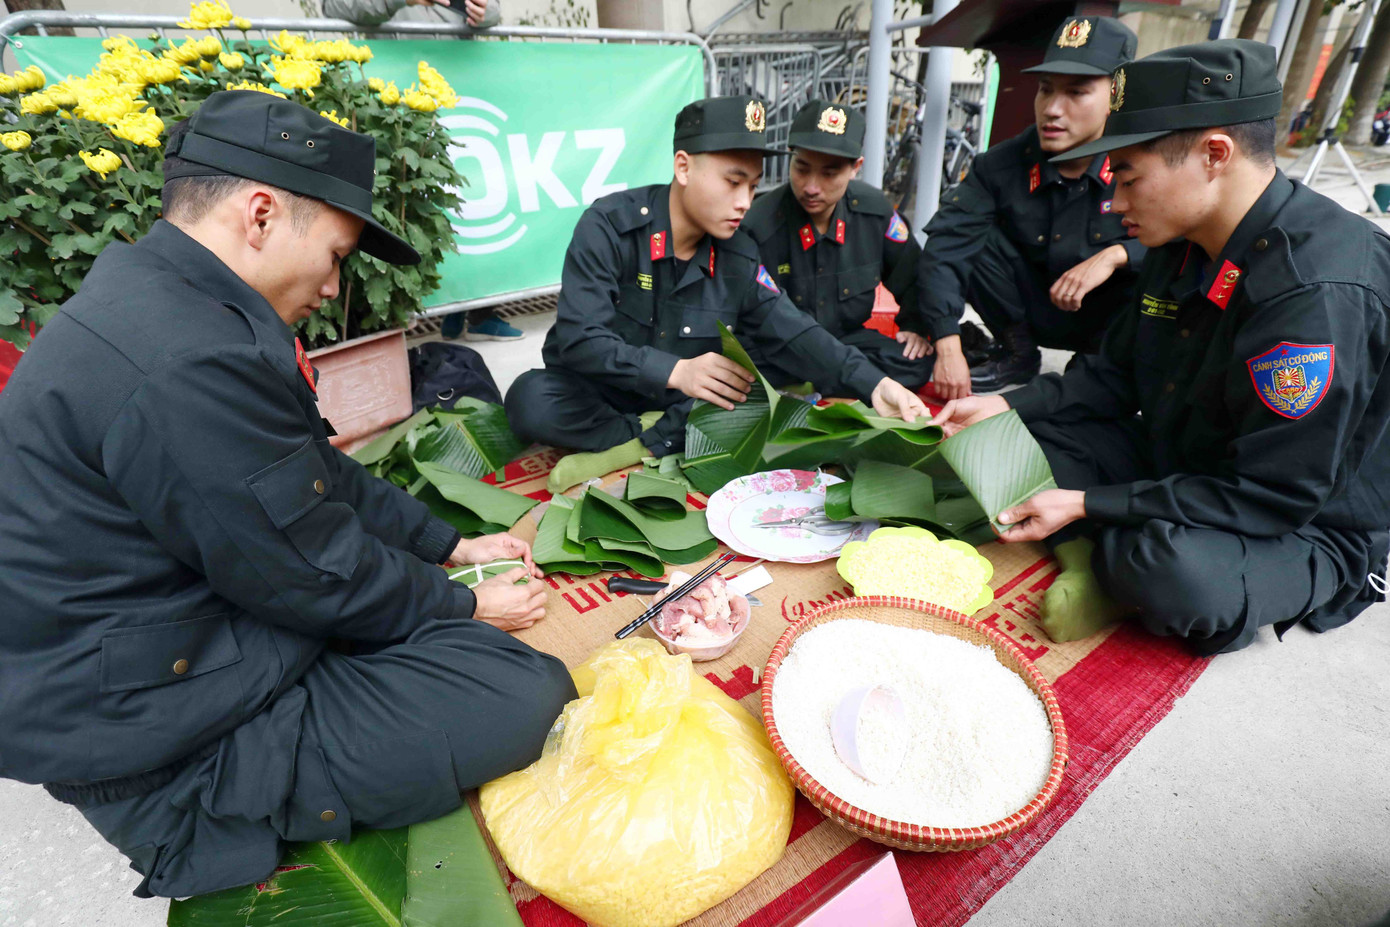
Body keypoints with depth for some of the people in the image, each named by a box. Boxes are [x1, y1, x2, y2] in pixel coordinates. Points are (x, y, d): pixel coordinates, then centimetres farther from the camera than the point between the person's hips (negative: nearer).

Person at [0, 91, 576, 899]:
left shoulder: (154, 295, 5)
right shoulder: (191, 362, -30)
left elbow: (320, 474, 9)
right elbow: (317, 577, -21)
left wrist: (449, 546, 11)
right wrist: (465, 609, -4)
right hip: (166, 752, -10)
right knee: (530, 696, -18)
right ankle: (215, 826, -1)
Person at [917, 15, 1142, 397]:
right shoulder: (1005, 164, -13)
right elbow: (945, 244, -23)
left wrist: (1115, 255, -37)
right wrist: (948, 348, -34)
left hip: (1112, 321, -2)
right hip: (1040, 311, 2)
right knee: (973, 236, -17)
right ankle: (1016, 352, 3)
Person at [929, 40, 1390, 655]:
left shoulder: (1322, 294, -30)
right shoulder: (1183, 246, -2)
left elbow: (1277, 494, -27)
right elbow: (1116, 374, 7)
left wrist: (1087, 504, -27)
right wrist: (1006, 406, -6)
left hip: (1305, 529, -8)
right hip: (1176, 464, 8)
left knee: (1168, 572, -40)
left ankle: (1117, 569, -7)